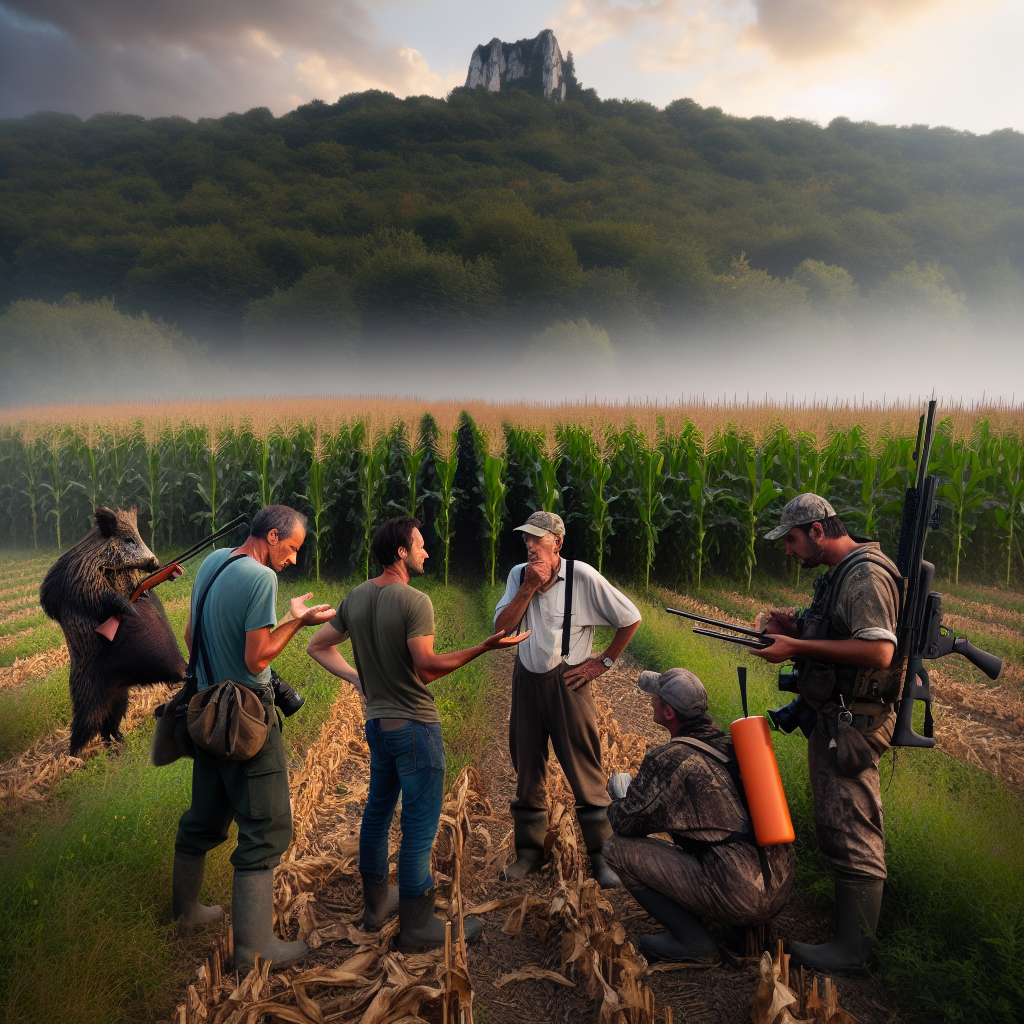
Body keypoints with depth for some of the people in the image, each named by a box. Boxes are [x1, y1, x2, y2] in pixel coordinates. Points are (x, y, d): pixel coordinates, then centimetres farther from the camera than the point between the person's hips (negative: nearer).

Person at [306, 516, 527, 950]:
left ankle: (375, 903, 36)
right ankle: (417, 926, 15)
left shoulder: (355, 598, 4)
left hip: (376, 721, 8)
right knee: (419, 825, 3)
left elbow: (317, 646, 11)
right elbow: (427, 669, -24)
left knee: (377, 811, 21)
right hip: (415, 725, -8)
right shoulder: (415, 602, -20)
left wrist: (356, 677, 13)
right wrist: (484, 647, -23)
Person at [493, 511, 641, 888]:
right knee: (527, 769, 14)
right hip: (526, 681, 4)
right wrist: (529, 587, -17)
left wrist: (603, 662, -4)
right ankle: (529, 850, 30)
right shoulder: (519, 575, 1)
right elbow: (501, 627, -9)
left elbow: (630, 618, -7)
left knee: (584, 772, 2)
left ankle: (602, 856, 17)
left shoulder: (583, 577, -12)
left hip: (567, 683, -4)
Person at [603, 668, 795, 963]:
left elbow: (626, 823, -4)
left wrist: (620, 793, 17)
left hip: (742, 900, -8)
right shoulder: (728, 742, 7)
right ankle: (745, 927, 21)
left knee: (618, 849, -3)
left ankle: (691, 940, 5)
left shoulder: (670, 759, -15)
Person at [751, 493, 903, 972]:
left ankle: (852, 947, 8)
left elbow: (878, 651, -28)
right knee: (835, 820, 20)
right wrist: (795, 628, 5)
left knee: (849, 830, -3)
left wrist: (798, 647, -26)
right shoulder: (837, 574, 13)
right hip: (833, 717, 11)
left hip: (851, 723, -11)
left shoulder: (866, 575, -19)